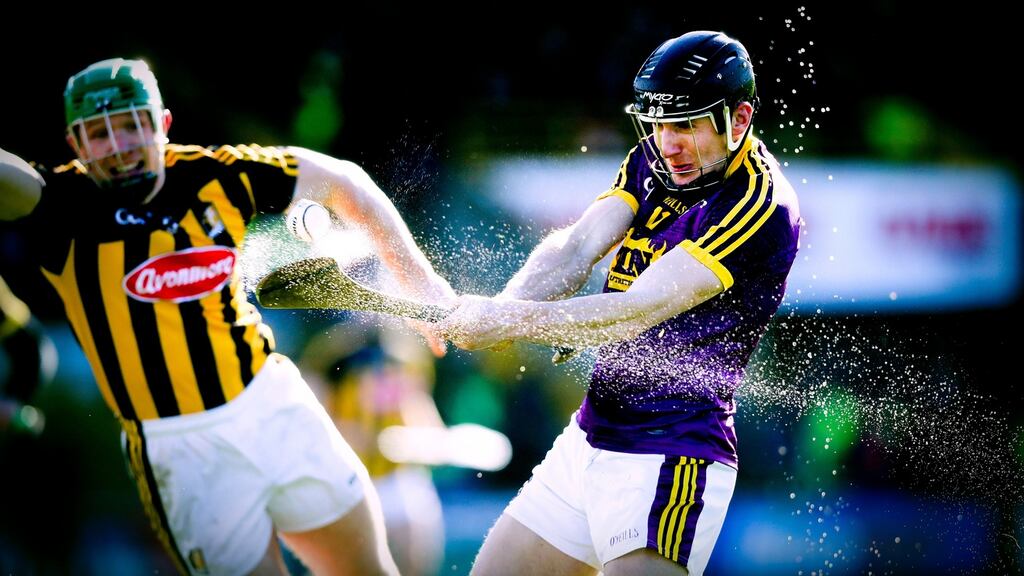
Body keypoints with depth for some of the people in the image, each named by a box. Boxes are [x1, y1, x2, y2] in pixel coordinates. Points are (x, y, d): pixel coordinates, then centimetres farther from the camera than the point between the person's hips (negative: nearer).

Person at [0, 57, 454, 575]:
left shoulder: (218, 175, 0)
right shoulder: (66, 208, -9)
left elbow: (342, 183, 11)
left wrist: (419, 281, 11)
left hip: (277, 409, 3)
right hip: (182, 453, -3)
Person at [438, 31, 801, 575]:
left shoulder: (761, 204, -18)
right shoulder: (652, 163, 8)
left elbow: (640, 311, -24)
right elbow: (578, 246, -6)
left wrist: (513, 321, -29)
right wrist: (501, 307, -25)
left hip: (672, 460, -8)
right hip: (587, 441, 8)